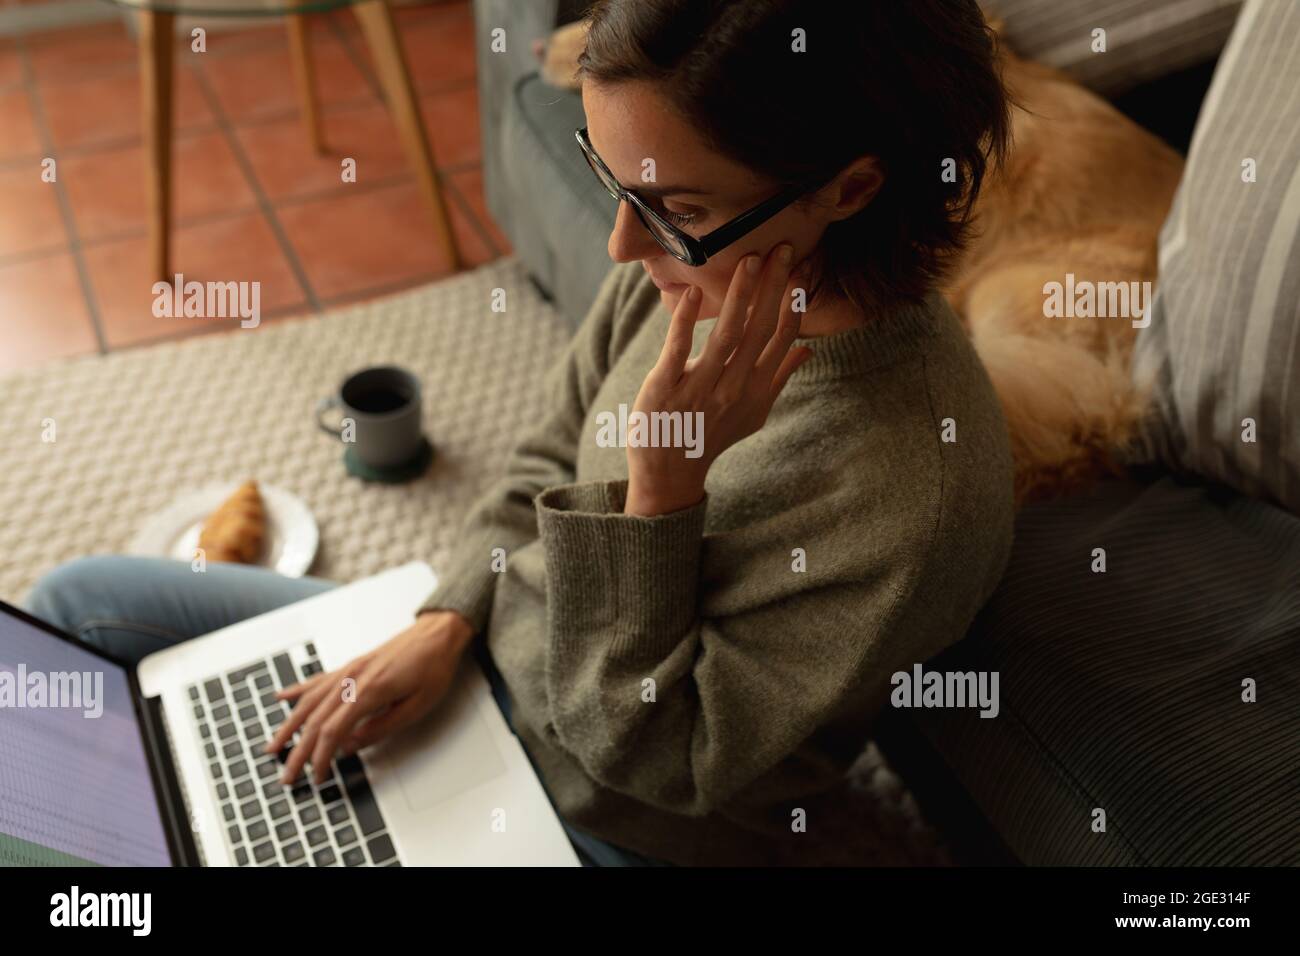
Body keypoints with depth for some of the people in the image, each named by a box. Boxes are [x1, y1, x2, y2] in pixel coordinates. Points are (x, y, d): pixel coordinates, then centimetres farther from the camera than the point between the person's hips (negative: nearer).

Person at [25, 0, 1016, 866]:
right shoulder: (686, 259, -14)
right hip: (489, 658, 6)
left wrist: (662, 484, -33)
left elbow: (646, 751, -23)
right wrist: (445, 625, -8)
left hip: (618, 828, -5)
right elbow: (545, 468, 4)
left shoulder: (921, 481, -32)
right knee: (83, 600, 9)